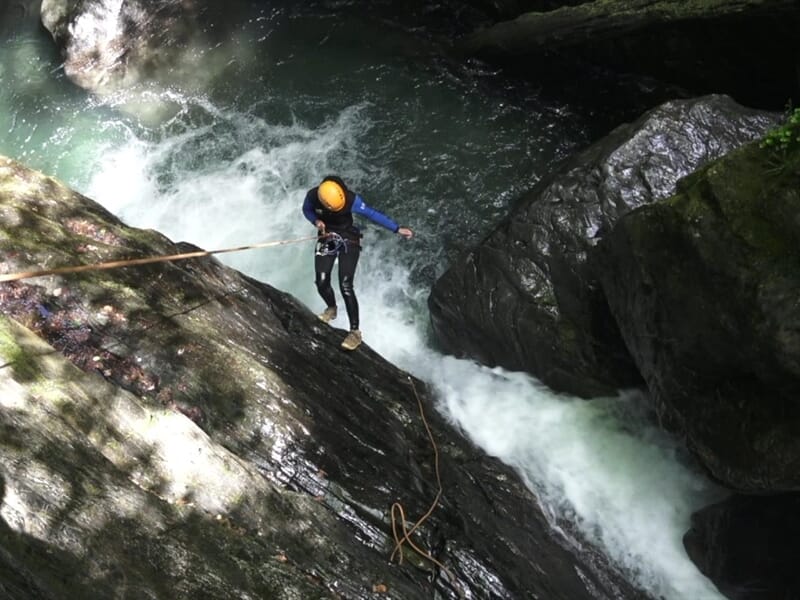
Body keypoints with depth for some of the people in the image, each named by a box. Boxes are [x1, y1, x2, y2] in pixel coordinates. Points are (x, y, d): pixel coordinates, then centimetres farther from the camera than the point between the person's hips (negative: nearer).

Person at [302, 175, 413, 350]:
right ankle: (331, 308, 30)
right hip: (326, 239, 3)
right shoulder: (312, 197, -20)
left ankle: (355, 331, -4)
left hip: (349, 240, -3)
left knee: (345, 286, -13)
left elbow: (373, 214, -19)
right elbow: (306, 210, 2)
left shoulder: (351, 199, -27)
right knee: (321, 282, -6)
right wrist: (316, 221, -19)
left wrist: (397, 229, -19)